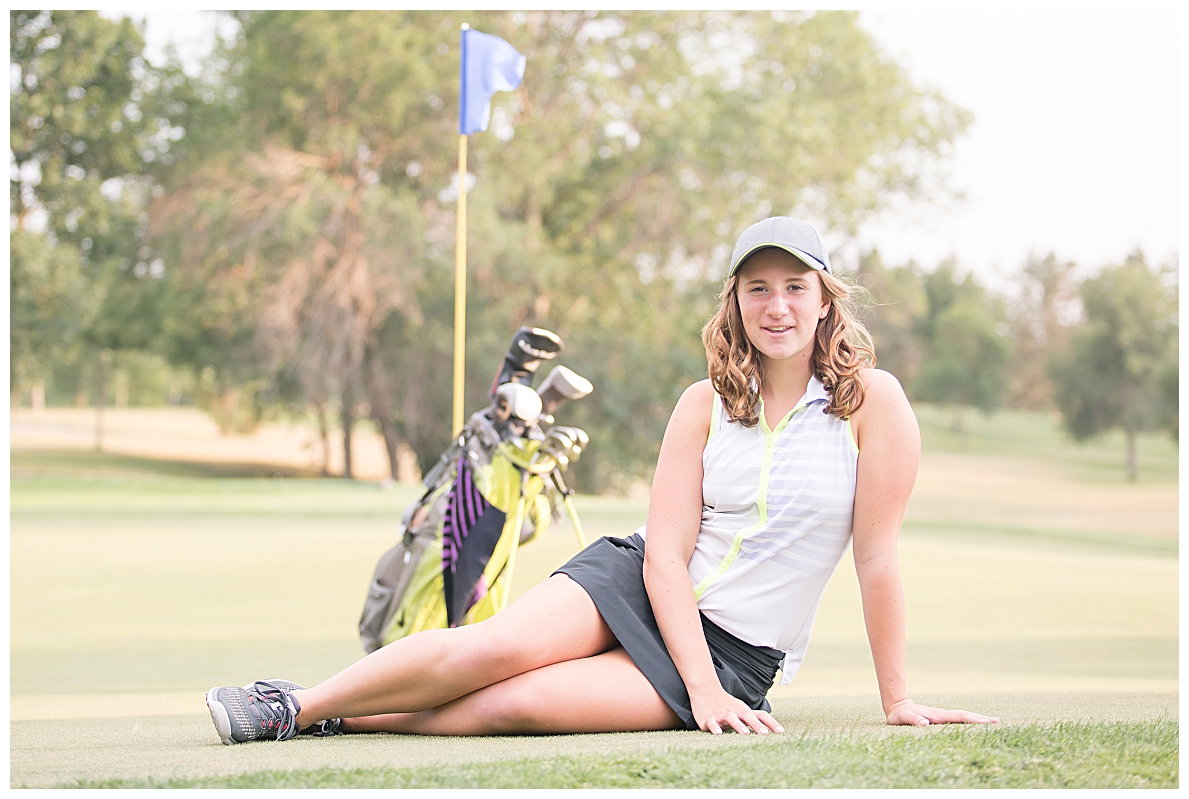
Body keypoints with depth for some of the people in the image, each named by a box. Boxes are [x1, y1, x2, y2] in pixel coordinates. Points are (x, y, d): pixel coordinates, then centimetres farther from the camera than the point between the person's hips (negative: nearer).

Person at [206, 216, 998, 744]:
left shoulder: (873, 402, -9)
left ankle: (344, 722, -13)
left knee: (516, 705, -26)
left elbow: (878, 556, -9)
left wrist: (898, 702, -7)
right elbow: (666, 549, -7)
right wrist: (703, 690, -20)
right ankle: (294, 706, -10)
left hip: (737, 654, -2)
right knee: (496, 647, -26)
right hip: (636, 582, 2)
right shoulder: (705, 405, 0)